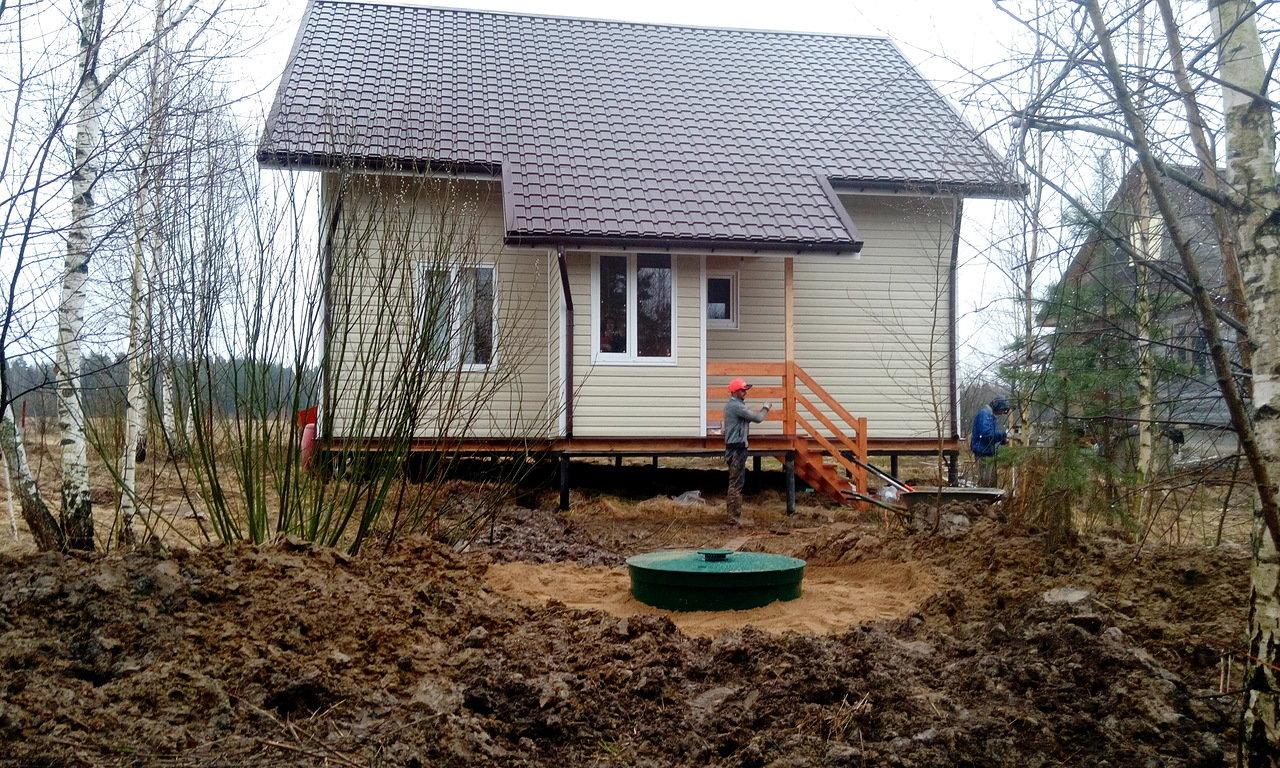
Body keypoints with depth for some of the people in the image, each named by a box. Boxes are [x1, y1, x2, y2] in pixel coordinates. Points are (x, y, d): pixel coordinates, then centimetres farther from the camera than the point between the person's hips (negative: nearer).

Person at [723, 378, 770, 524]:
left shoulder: (732, 404, 16)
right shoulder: (736, 406, -17)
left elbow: (748, 417, 19)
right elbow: (757, 418, -16)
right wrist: (765, 410, 0)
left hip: (734, 448, 11)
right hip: (737, 449, -11)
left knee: (735, 482, 17)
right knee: (736, 483, -7)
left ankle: (731, 513, 23)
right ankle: (735, 517, -5)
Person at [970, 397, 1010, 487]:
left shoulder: (990, 414, 18)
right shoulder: (985, 414, -14)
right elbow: (987, 433, -26)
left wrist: (1002, 440, 9)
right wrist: (1003, 434, -15)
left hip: (989, 453, 11)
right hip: (984, 453, -11)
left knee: (993, 482, 15)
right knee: (986, 483, -9)